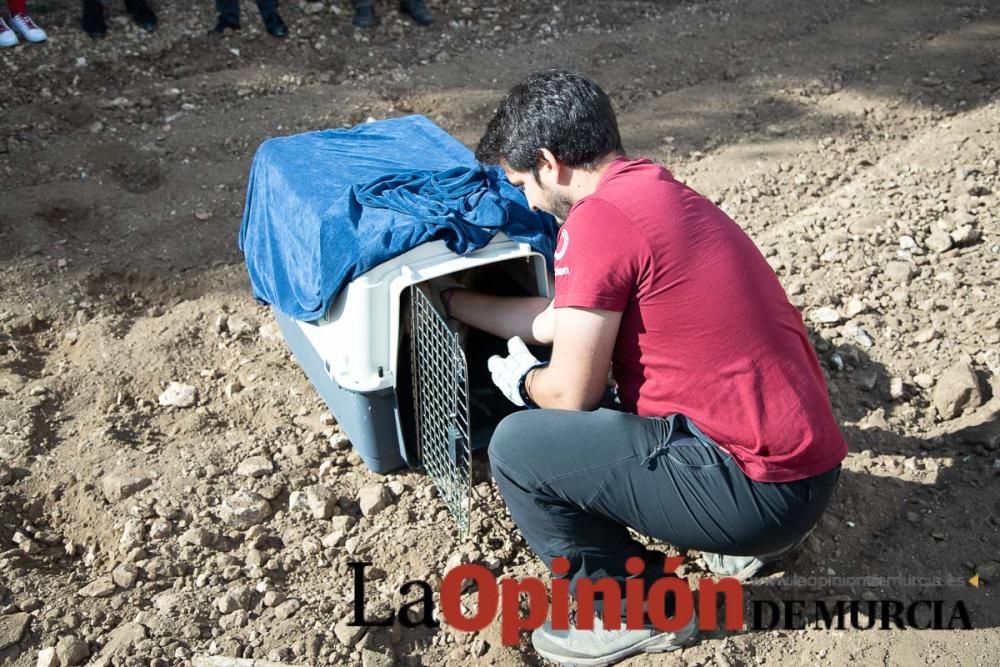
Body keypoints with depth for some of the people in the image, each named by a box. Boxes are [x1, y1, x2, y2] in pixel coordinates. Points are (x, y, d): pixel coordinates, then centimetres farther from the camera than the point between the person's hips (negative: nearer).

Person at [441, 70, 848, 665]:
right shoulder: (657, 191, 12)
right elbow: (559, 318, 21)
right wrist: (449, 300, 31)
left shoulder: (597, 219, -18)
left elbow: (572, 394, -13)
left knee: (517, 449, -7)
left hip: (763, 487, -9)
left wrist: (522, 381, 11)